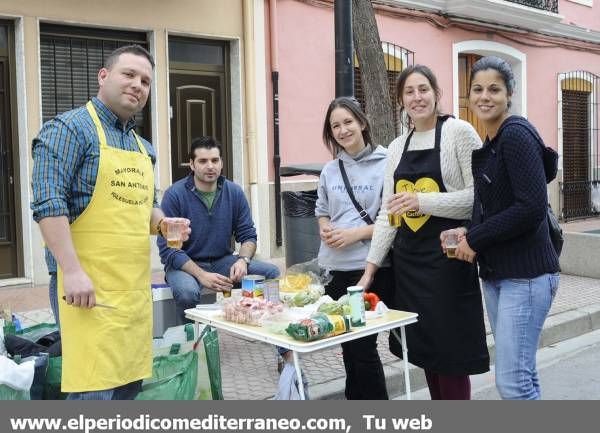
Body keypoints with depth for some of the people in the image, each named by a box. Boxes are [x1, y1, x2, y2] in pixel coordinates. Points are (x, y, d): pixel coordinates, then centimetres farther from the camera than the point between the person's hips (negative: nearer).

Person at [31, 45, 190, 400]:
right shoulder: (70, 128, -7)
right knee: (94, 392, -8)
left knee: (129, 385, 12)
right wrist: (73, 271, -23)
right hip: (87, 284, -8)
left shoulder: (143, 146, 17)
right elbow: (48, 203, -16)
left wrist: (162, 222, 3)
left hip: (135, 286, 8)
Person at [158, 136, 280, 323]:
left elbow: (248, 235, 5)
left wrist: (243, 260, -18)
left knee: (271, 272, -17)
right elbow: (168, 248, -14)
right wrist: (201, 275, -26)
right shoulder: (174, 195, -12)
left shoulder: (234, 192, 1)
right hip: (184, 264, -4)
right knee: (187, 291, -37)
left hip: (223, 261, 4)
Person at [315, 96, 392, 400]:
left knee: (364, 346, -3)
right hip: (335, 268, 6)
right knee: (347, 345, 13)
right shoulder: (330, 170, 12)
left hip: (371, 268, -5)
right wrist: (325, 230, 0)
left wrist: (356, 233, -15)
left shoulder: (384, 164, -5)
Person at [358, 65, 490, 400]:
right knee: (423, 350, 11)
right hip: (408, 258, 6)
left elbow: (478, 196, -11)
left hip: (447, 257, -6)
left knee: (450, 354, -1)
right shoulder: (398, 146, 13)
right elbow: (388, 212, 12)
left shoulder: (459, 132, -5)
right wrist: (371, 267, 6)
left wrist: (423, 201, -20)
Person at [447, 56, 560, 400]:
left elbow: (533, 207, -22)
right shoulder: (490, 146, 14)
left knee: (513, 381, -7)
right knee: (521, 376, 14)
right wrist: (469, 235, 3)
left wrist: (475, 239, -14)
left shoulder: (516, 134, -13)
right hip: (496, 273, 9)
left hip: (526, 274, -9)